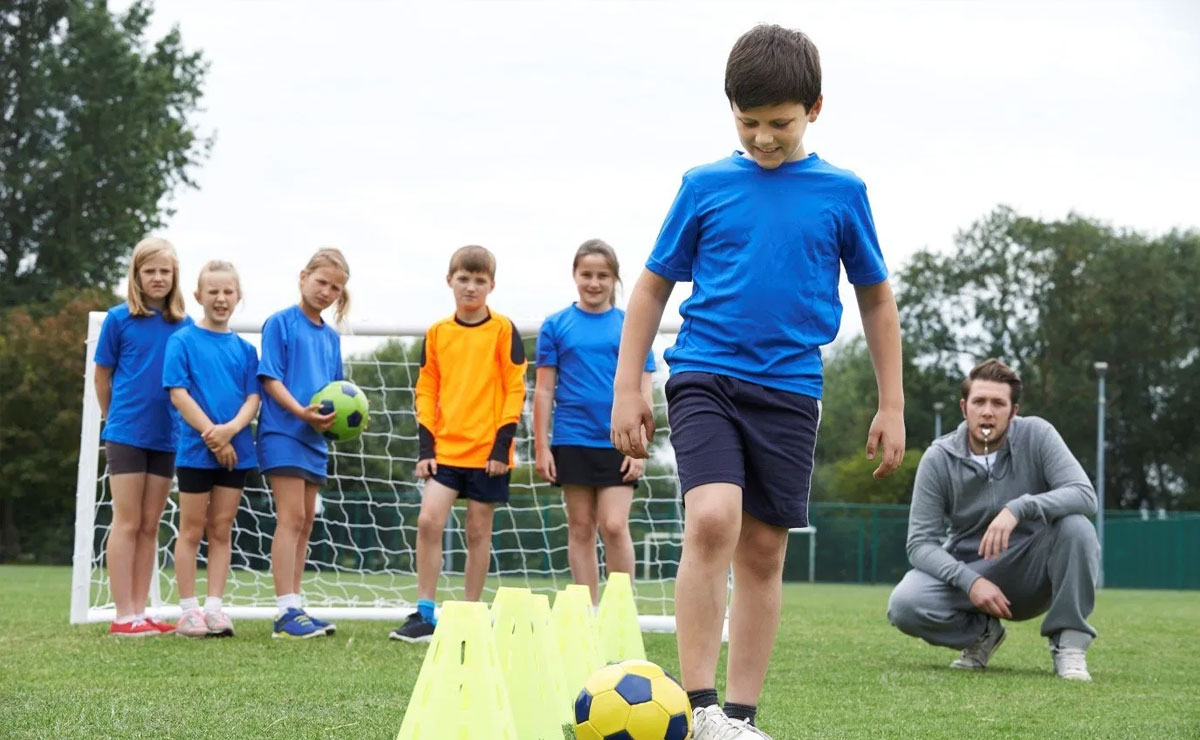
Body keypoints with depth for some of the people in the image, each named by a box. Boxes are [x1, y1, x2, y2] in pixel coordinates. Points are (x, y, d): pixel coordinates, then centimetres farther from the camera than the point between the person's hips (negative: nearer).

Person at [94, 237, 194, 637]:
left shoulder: (184, 325, 3)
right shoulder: (119, 318, -3)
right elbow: (102, 376, 6)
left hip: (166, 436, 3)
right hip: (127, 434, -3)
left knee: (150, 528, 7)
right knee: (127, 524, -2)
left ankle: (139, 612, 11)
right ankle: (123, 615, -1)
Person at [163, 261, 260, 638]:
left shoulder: (244, 349, 9)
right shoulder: (183, 340, -1)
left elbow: (253, 398, 4)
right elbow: (178, 392, -8)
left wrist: (231, 428, -16)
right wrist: (211, 434, -16)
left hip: (236, 451, 3)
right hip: (195, 449, -3)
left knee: (221, 531, 6)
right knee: (192, 530, 3)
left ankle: (214, 607, 9)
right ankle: (189, 611, 6)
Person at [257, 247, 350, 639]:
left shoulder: (331, 337, 16)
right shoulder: (280, 323, -3)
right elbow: (270, 378, -10)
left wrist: (340, 415, -3)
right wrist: (301, 411, -23)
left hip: (315, 438, 7)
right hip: (283, 433, -7)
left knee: (304, 522, 9)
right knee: (291, 518, -12)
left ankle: (294, 608, 14)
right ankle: (286, 611, -13)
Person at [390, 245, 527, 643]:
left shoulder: (503, 331, -1)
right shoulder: (437, 333, 8)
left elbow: (515, 389, -3)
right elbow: (426, 390, 9)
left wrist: (503, 443, -10)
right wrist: (426, 446, 1)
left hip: (488, 450, -2)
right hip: (446, 447, 2)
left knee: (478, 531, 5)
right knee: (428, 521, -10)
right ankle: (425, 613, -4)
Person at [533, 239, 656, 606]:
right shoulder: (556, 325, 4)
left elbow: (643, 392, 4)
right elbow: (544, 390, 5)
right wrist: (542, 447, 0)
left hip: (618, 443, -1)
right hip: (572, 441, 1)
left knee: (614, 526, -8)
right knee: (580, 528, 6)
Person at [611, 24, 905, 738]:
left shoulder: (841, 192, 5)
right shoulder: (705, 185, 4)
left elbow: (877, 299, 13)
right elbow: (654, 284, 11)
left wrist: (892, 405, 11)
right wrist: (628, 388, 6)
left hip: (789, 392, 2)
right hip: (706, 377, -2)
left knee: (764, 552, 5)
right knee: (713, 519, -22)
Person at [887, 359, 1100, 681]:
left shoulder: (1036, 435, -11)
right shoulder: (938, 458, -10)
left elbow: (1085, 495, -23)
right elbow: (921, 543, -11)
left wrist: (1019, 509, -39)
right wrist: (969, 581, -29)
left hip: (1033, 573, -1)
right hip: (968, 569, 1)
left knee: (1075, 526, -30)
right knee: (903, 606, -27)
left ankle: (1069, 645, -14)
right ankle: (982, 632, 5)